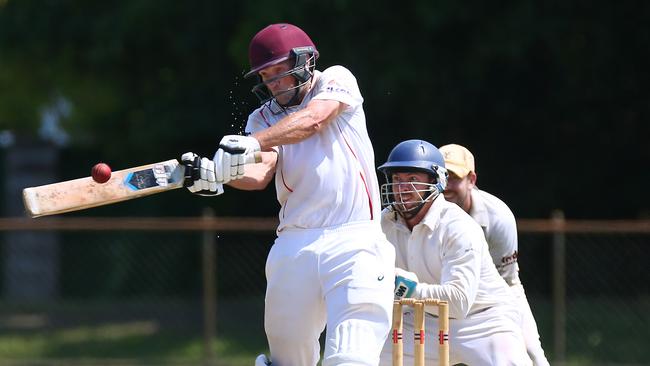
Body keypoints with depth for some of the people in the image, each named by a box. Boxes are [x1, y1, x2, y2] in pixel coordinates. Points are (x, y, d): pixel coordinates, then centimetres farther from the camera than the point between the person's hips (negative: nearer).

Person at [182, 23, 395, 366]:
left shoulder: (336, 81, 6)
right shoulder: (263, 118, 14)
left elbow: (312, 119, -16)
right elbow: (260, 174, -5)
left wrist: (250, 143, -31)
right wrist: (216, 174, -28)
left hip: (354, 243, -4)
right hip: (294, 246, 4)